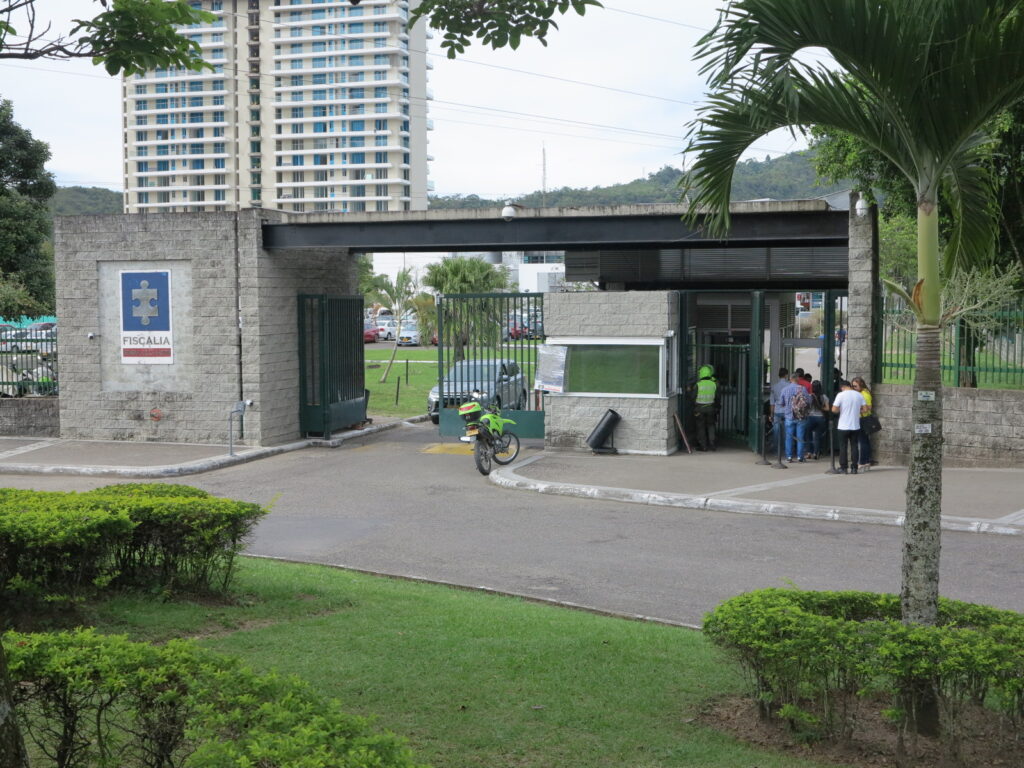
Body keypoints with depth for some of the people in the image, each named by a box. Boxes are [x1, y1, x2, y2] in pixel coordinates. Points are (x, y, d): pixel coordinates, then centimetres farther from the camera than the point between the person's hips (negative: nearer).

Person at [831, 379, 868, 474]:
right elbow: (865, 409, 3)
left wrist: (840, 410, 6)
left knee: (843, 447, 5)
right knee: (854, 446, 8)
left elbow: (834, 409, -14)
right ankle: (854, 468, 8)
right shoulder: (858, 395, 3)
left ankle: (843, 468, 6)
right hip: (856, 426, 3)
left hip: (843, 426, -3)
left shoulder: (841, 395, -9)